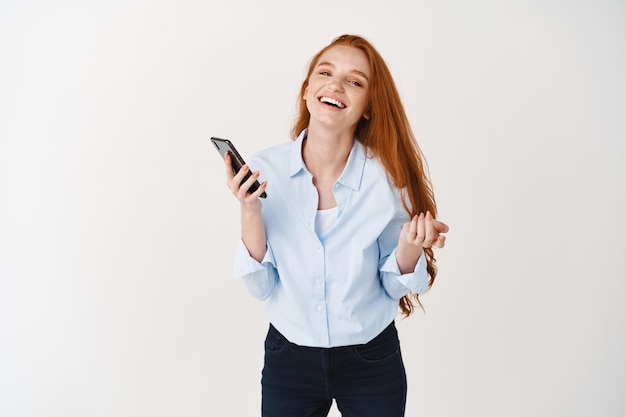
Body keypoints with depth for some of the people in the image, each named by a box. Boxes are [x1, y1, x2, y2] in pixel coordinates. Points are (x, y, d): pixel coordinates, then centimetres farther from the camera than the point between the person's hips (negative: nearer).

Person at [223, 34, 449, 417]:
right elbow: (262, 287, -9)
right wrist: (250, 212, -22)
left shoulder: (388, 175, -14)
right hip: (288, 359, 1)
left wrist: (411, 245, -24)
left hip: (372, 361, 0)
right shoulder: (264, 169, -12)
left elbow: (395, 285, -4)